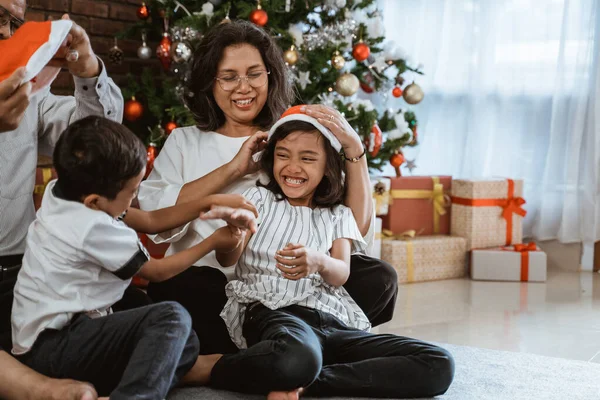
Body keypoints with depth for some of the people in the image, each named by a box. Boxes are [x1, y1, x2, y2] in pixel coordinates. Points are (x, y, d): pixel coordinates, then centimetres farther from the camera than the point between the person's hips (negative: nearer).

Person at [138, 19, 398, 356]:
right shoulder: (184, 143, 13)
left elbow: (358, 230, 2)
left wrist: (354, 149, -8)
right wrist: (231, 169, -8)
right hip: (206, 289, -1)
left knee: (379, 278, -20)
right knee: (172, 287, -33)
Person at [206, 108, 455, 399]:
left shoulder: (338, 215, 22)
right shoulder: (259, 198, 17)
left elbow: (341, 275, 3)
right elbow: (227, 259, 1)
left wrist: (319, 261, -24)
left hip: (331, 320, 5)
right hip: (271, 311, -5)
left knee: (438, 365, -18)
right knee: (299, 360, -45)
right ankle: (217, 367, -15)